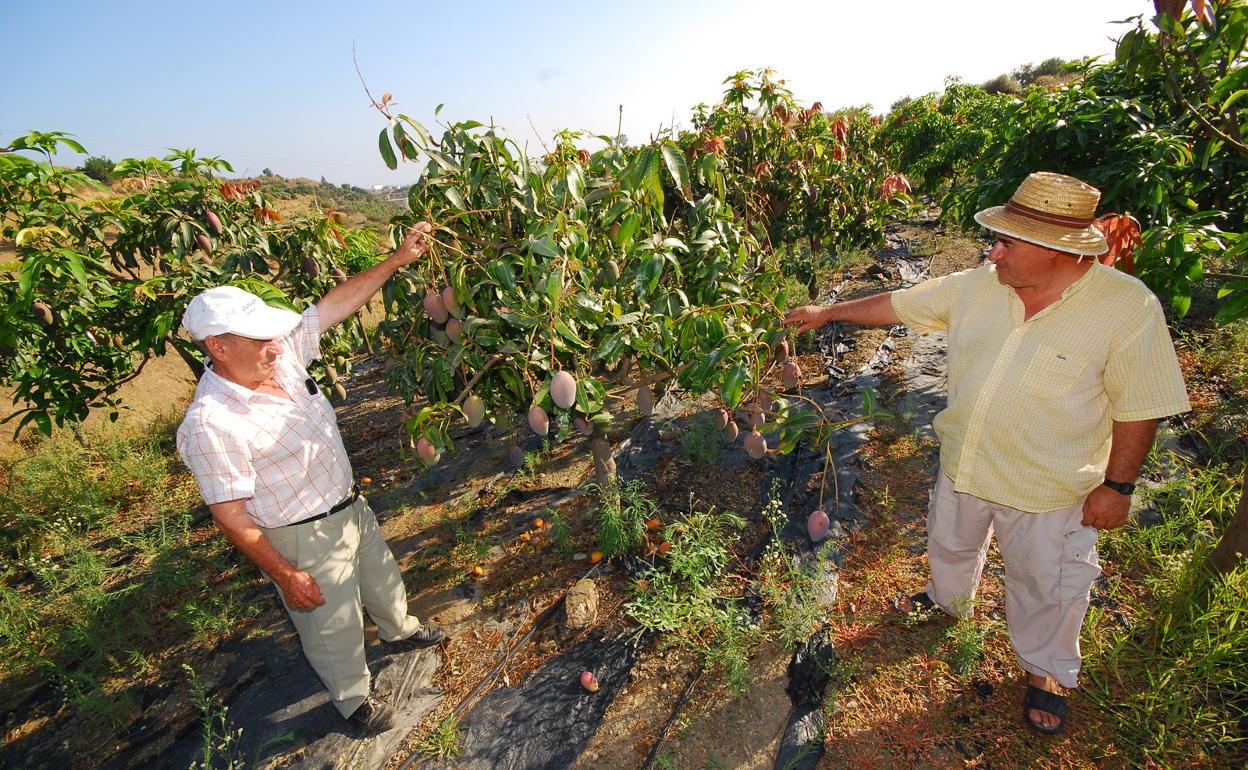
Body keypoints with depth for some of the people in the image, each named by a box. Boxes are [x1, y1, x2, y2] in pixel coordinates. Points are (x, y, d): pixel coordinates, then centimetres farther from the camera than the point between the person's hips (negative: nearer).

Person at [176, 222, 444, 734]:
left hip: (351, 506, 8)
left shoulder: (281, 357, -12)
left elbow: (339, 302, -6)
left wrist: (398, 259, -8)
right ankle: (353, 700, 46)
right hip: (305, 541, -7)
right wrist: (287, 576, -18)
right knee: (333, 626, 17)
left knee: (382, 578, 31)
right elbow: (230, 515, -24)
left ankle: (400, 631, 62)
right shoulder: (212, 424, -31)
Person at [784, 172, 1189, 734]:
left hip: (1049, 489, -4)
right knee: (949, 544, 27)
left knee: (1043, 583, 17)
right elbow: (899, 304, 0)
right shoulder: (975, 288, -11)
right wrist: (827, 313, 2)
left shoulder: (1128, 308, -21)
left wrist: (1118, 484, -11)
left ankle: (1045, 671, 45)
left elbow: (1137, 408, -14)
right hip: (962, 464, 4)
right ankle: (948, 600, 60)